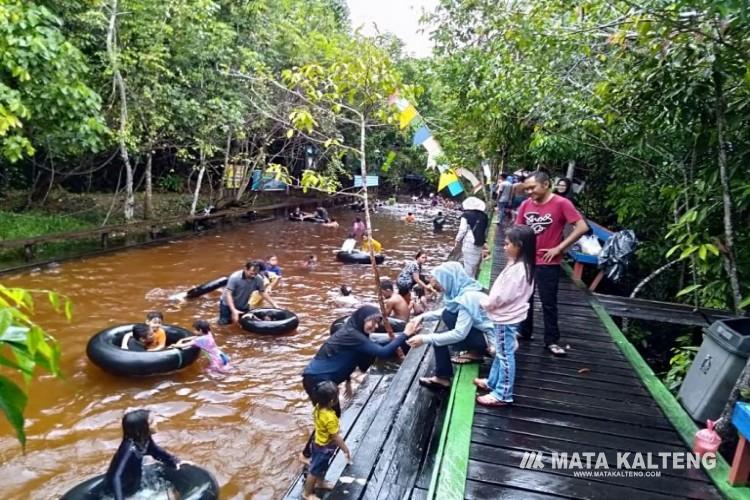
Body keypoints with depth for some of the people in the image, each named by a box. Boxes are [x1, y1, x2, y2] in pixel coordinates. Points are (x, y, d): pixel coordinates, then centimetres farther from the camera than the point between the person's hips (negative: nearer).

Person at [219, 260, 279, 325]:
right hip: (228, 305, -3)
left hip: (244, 306, 3)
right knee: (224, 324, -1)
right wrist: (234, 310, -38)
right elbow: (228, 294, -29)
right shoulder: (235, 277, -30)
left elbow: (263, 292, -5)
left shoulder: (258, 279, -20)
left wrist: (274, 305, -8)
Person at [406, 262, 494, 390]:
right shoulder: (461, 288, -1)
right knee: (447, 315, 4)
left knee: (438, 340, -13)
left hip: (490, 337, -9)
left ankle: (442, 378, 5)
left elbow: (459, 334, -29)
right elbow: (444, 311, 15)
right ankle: (475, 352, 7)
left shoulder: (468, 297, -27)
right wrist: (423, 316, 0)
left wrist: (425, 339, -26)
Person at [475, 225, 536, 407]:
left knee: (506, 355, 0)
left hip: (507, 319, -10)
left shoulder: (517, 269, -27)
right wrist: (488, 301, 6)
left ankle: (503, 394, 11)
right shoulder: (519, 265, 6)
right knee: (500, 352, 22)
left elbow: (502, 296, -26)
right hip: (505, 316, 10)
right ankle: (493, 382, 37)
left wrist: (484, 304, -11)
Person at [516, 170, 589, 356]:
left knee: (548, 303, 5)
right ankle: (524, 332, 32)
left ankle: (552, 341, 17)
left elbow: (582, 227, -16)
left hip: (548, 263, -5)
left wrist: (559, 248, -16)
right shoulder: (526, 204, 0)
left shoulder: (561, 203, -14)